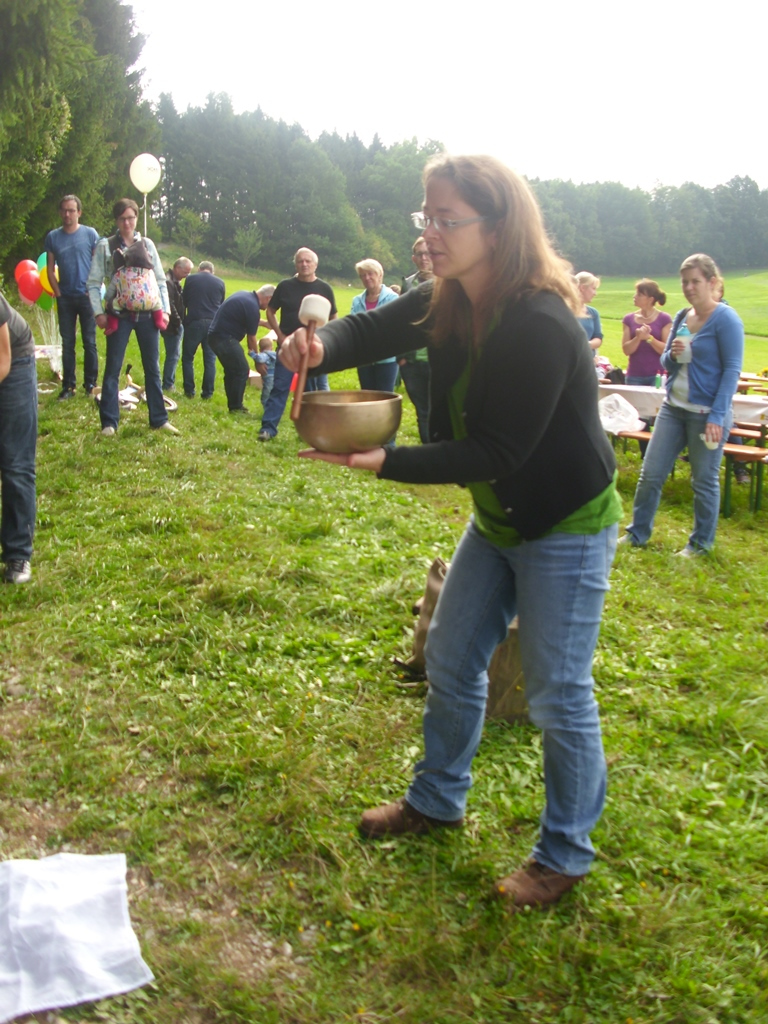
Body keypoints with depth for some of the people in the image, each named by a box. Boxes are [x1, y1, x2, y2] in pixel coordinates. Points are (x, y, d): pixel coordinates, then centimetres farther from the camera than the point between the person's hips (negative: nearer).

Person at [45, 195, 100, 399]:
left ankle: (90, 384, 9)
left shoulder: (90, 234, -1)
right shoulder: (53, 237, 5)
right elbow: (50, 269, 8)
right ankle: (68, 385, 9)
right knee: (67, 343, 5)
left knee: (89, 342, 2)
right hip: (65, 298, 2)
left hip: (86, 296, -2)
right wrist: (58, 293, -1)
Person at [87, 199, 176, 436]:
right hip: (119, 316, -2)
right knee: (113, 368, 1)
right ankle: (109, 422, 8)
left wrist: (165, 309, 2)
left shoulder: (147, 244, 9)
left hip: (147, 314, 2)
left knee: (152, 368, 8)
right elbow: (94, 282, 0)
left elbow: (160, 280, 11)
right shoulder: (105, 246, 1)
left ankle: (159, 419, 17)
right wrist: (99, 312, -9)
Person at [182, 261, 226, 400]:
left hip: (194, 322, -2)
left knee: (188, 357, 10)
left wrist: (183, 320, 23)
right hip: (213, 324, 2)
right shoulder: (220, 283, 7)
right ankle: (207, 392, 6)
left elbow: (184, 301, 11)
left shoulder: (191, 279, 3)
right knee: (210, 359, 7)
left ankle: (189, 390, 7)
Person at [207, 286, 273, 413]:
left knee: (231, 370, 17)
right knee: (242, 370, -4)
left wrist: (265, 323, 27)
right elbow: (251, 337, -9)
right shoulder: (253, 307, -18)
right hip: (224, 339, -10)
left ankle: (233, 405, 24)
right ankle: (236, 407, 1)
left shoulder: (245, 296, 10)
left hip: (215, 334, 10)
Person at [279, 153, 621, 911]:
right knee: (450, 661, 17)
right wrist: (320, 346, -28)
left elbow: (496, 452, -28)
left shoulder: (539, 327, -29)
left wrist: (388, 463, -33)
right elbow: (372, 329, -4)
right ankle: (437, 801, 39)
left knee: (557, 696, 2)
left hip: (566, 529, -8)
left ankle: (565, 854, 24)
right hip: (497, 521, 9)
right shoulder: (450, 303, -4)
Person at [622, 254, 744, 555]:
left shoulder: (726, 319, -10)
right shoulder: (681, 317, 8)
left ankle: (701, 542, 22)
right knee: (650, 473, 6)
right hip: (673, 407, 6)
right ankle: (637, 533, 20)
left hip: (706, 413, -6)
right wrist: (672, 354, -10)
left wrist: (717, 416, -19)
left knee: (704, 481, 6)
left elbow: (732, 370, -13)